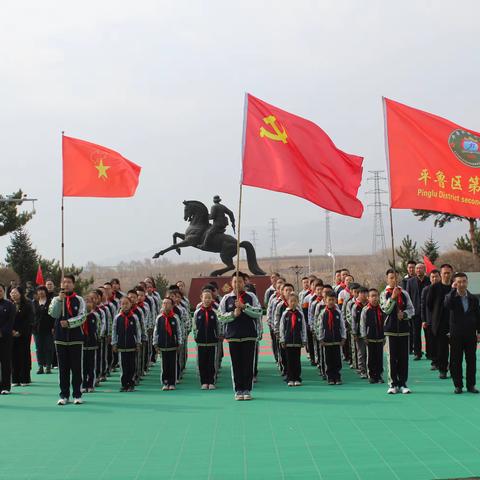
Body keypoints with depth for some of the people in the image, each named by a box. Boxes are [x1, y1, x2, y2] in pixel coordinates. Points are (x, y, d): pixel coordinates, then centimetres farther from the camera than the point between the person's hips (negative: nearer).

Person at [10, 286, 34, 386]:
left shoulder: (27, 305, -3)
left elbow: (29, 320, -7)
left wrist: (20, 332, -12)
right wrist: (12, 331, -10)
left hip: (24, 334, -3)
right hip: (12, 335, 3)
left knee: (24, 355, 0)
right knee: (14, 356, 0)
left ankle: (24, 379, 5)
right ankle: (15, 379, 5)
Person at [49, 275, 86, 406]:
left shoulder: (79, 300, 2)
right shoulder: (56, 299, 6)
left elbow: (82, 317, -7)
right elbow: (53, 314, -10)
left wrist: (68, 323, -18)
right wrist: (60, 299, -17)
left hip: (76, 338, -1)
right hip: (60, 338, 2)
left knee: (76, 367, 1)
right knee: (63, 368, 5)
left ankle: (77, 395, 8)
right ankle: (64, 395, 11)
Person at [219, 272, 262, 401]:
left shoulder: (251, 297, 5)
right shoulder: (226, 298, 7)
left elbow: (259, 312, -5)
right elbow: (221, 317, 4)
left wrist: (244, 306, -15)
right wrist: (233, 314, -12)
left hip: (249, 335, 0)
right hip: (233, 336, 1)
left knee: (248, 363, 0)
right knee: (236, 364, 2)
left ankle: (247, 390, 8)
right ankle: (238, 391, 9)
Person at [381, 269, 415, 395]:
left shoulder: (404, 293, 7)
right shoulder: (384, 294, 1)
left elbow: (411, 309, 6)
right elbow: (386, 310, -11)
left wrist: (404, 314, -13)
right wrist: (392, 297, -20)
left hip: (404, 328, 2)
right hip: (391, 329, -2)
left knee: (404, 357, 3)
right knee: (392, 356, -1)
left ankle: (403, 383, 10)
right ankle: (393, 384, 5)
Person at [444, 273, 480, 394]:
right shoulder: (451, 297, -1)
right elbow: (447, 305, -24)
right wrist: (453, 290, -21)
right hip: (456, 334, -2)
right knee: (456, 361, 2)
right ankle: (458, 385, 10)